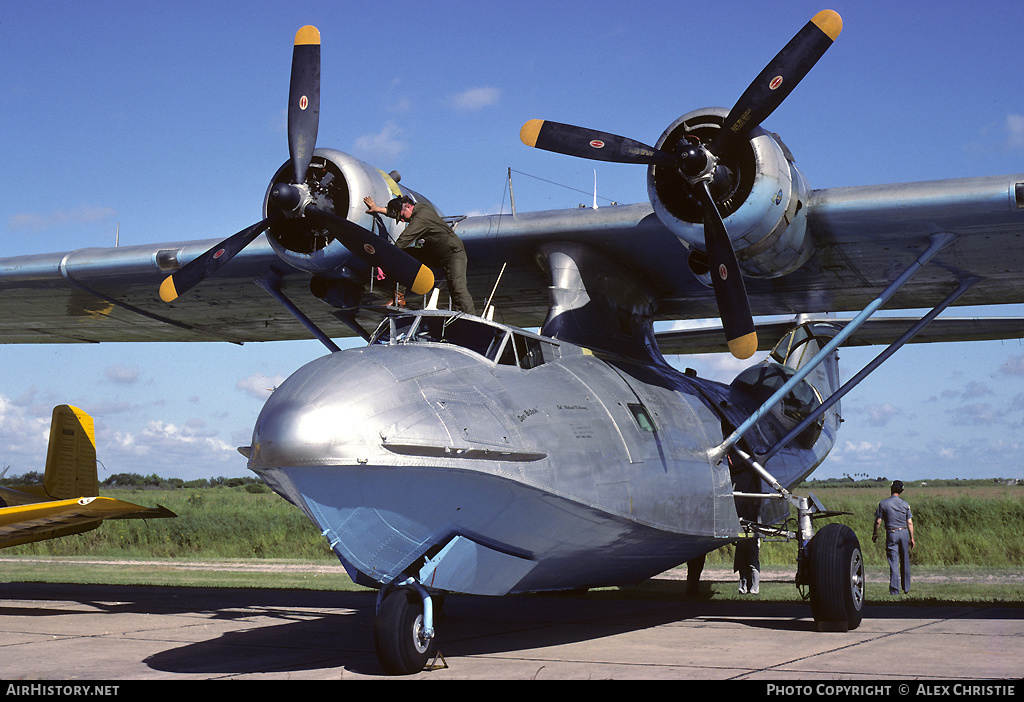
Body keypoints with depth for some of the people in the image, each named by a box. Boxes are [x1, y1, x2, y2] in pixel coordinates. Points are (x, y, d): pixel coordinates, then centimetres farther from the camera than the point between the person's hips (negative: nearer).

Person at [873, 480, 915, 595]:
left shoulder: (883, 503, -4)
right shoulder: (905, 504, 2)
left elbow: (878, 521, -4)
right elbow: (910, 523, 1)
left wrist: (875, 533, 9)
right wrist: (912, 538, 8)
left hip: (891, 534, -2)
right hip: (904, 533, 2)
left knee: (893, 562, -4)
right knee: (905, 561, 13)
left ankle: (894, 589, -11)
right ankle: (906, 588, 22)